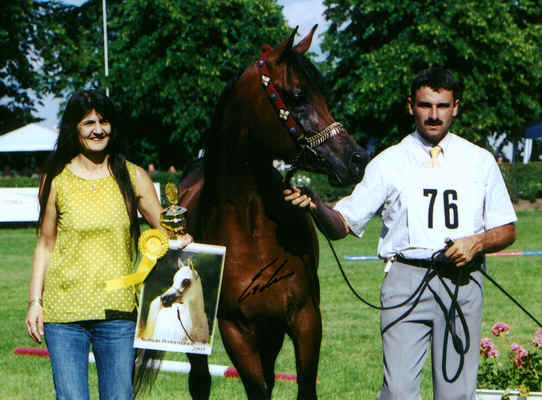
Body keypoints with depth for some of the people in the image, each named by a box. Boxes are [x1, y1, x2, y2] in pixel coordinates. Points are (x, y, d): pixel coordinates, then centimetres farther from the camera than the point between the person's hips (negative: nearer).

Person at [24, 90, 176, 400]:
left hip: (117, 311, 1)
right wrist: (35, 301, 3)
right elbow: (46, 245, 10)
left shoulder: (133, 177, 7)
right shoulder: (56, 180, 5)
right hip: (63, 314, -1)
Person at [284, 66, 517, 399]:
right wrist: (316, 206, -17)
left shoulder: (480, 162, 12)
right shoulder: (388, 163, 7)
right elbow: (342, 226, 4)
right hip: (406, 279, -1)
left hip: (463, 280, 1)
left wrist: (477, 242, -7)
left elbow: (507, 231, 14)